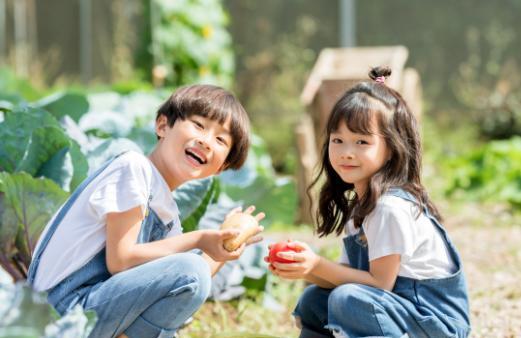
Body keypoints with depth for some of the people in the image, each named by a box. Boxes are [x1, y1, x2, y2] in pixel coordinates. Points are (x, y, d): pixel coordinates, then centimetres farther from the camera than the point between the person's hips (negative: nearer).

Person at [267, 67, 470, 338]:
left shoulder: (392, 207, -21)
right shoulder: (359, 203, 9)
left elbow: (380, 283, -20)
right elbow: (349, 274, 5)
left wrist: (318, 266, -22)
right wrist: (306, 269, -12)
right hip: (400, 308, 10)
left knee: (347, 299, -28)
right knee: (314, 299, 10)